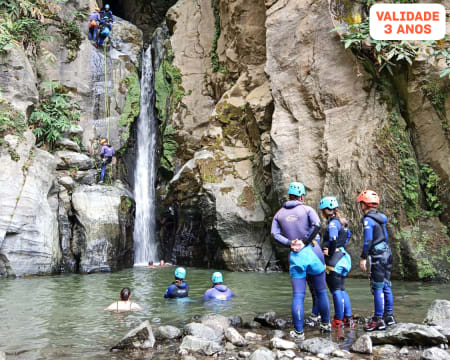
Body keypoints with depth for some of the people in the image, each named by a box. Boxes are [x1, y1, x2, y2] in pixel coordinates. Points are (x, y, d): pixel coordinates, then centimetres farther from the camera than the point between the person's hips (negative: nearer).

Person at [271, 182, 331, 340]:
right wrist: (304, 242, -12)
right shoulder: (307, 209, 2)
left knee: (298, 296, 3)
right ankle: (326, 324, 25)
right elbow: (316, 225, -17)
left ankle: (299, 332, 2)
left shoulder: (279, 214, 10)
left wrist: (290, 243, -8)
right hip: (312, 252, -1)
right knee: (321, 292, 14)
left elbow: (275, 234, -3)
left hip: (295, 256, 2)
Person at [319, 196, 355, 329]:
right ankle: (348, 318, 19)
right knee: (341, 290, 16)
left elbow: (333, 238, -31)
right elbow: (348, 235, 28)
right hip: (342, 256, 9)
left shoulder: (333, 223, -16)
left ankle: (338, 321, 5)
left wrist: (330, 251, -18)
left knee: (336, 291, -2)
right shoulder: (340, 221, 13)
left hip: (334, 259, -9)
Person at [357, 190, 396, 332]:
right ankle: (389, 316, 20)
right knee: (386, 286, 13)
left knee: (377, 288, -4)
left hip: (377, 256, -8)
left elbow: (368, 241, -17)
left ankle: (378, 320, -1)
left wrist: (363, 258, -11)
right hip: (387, 253, 8)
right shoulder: (380, 217, 13)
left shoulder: (368, 219, -12)